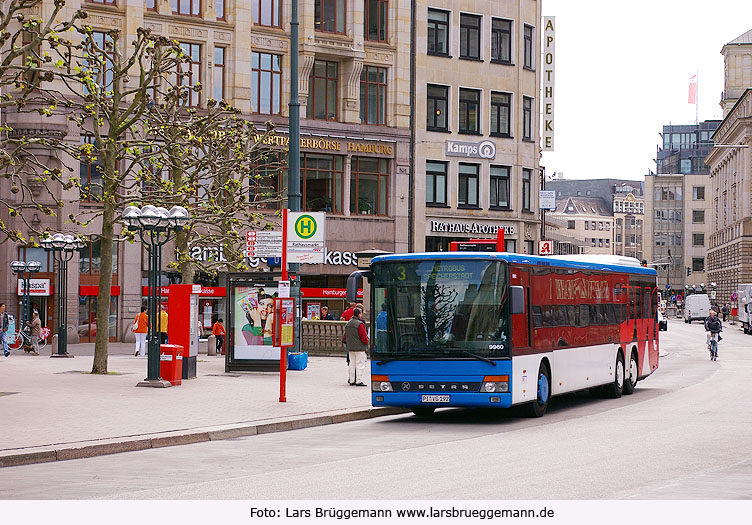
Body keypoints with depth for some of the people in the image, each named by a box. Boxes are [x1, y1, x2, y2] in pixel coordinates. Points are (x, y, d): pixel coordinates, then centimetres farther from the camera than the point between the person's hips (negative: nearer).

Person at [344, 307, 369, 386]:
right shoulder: (360, 324, -16)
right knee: (360, 364, -3)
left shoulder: (348, 324, 9)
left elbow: (345, 336, 17)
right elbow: (364, 336, -14)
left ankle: (351, 380, 14)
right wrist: (366, 341, 4)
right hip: (359, 347, -7)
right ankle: (359, 381, -6)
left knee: (352, 364, 13)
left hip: (350, 347, 7)